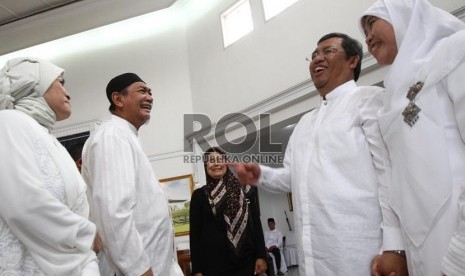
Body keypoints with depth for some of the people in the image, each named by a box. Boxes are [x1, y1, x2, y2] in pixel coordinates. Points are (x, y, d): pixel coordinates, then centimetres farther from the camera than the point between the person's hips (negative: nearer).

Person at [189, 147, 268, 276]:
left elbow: (256, 223, 7)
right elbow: (195, 233, 2)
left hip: (247, 261, 2)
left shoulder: (245, 189, 8)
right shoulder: (199, 195, 4)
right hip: (214, 264, -1)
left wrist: (261, 256, -2)